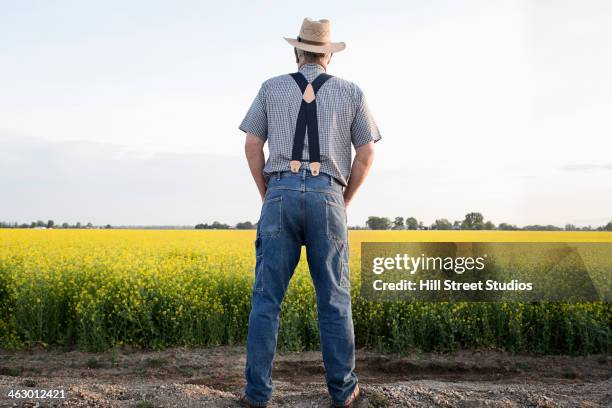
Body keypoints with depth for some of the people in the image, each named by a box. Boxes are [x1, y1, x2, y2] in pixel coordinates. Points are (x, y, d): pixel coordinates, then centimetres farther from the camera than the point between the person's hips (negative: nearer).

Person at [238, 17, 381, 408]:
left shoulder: (272, 88, 12)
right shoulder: (351, 92, 12)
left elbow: (253, 146, 9)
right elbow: (365, 155, 8)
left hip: (281, 194, 0)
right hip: (327, 197, 0)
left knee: (266, 298, 3)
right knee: (335, 300, 6)